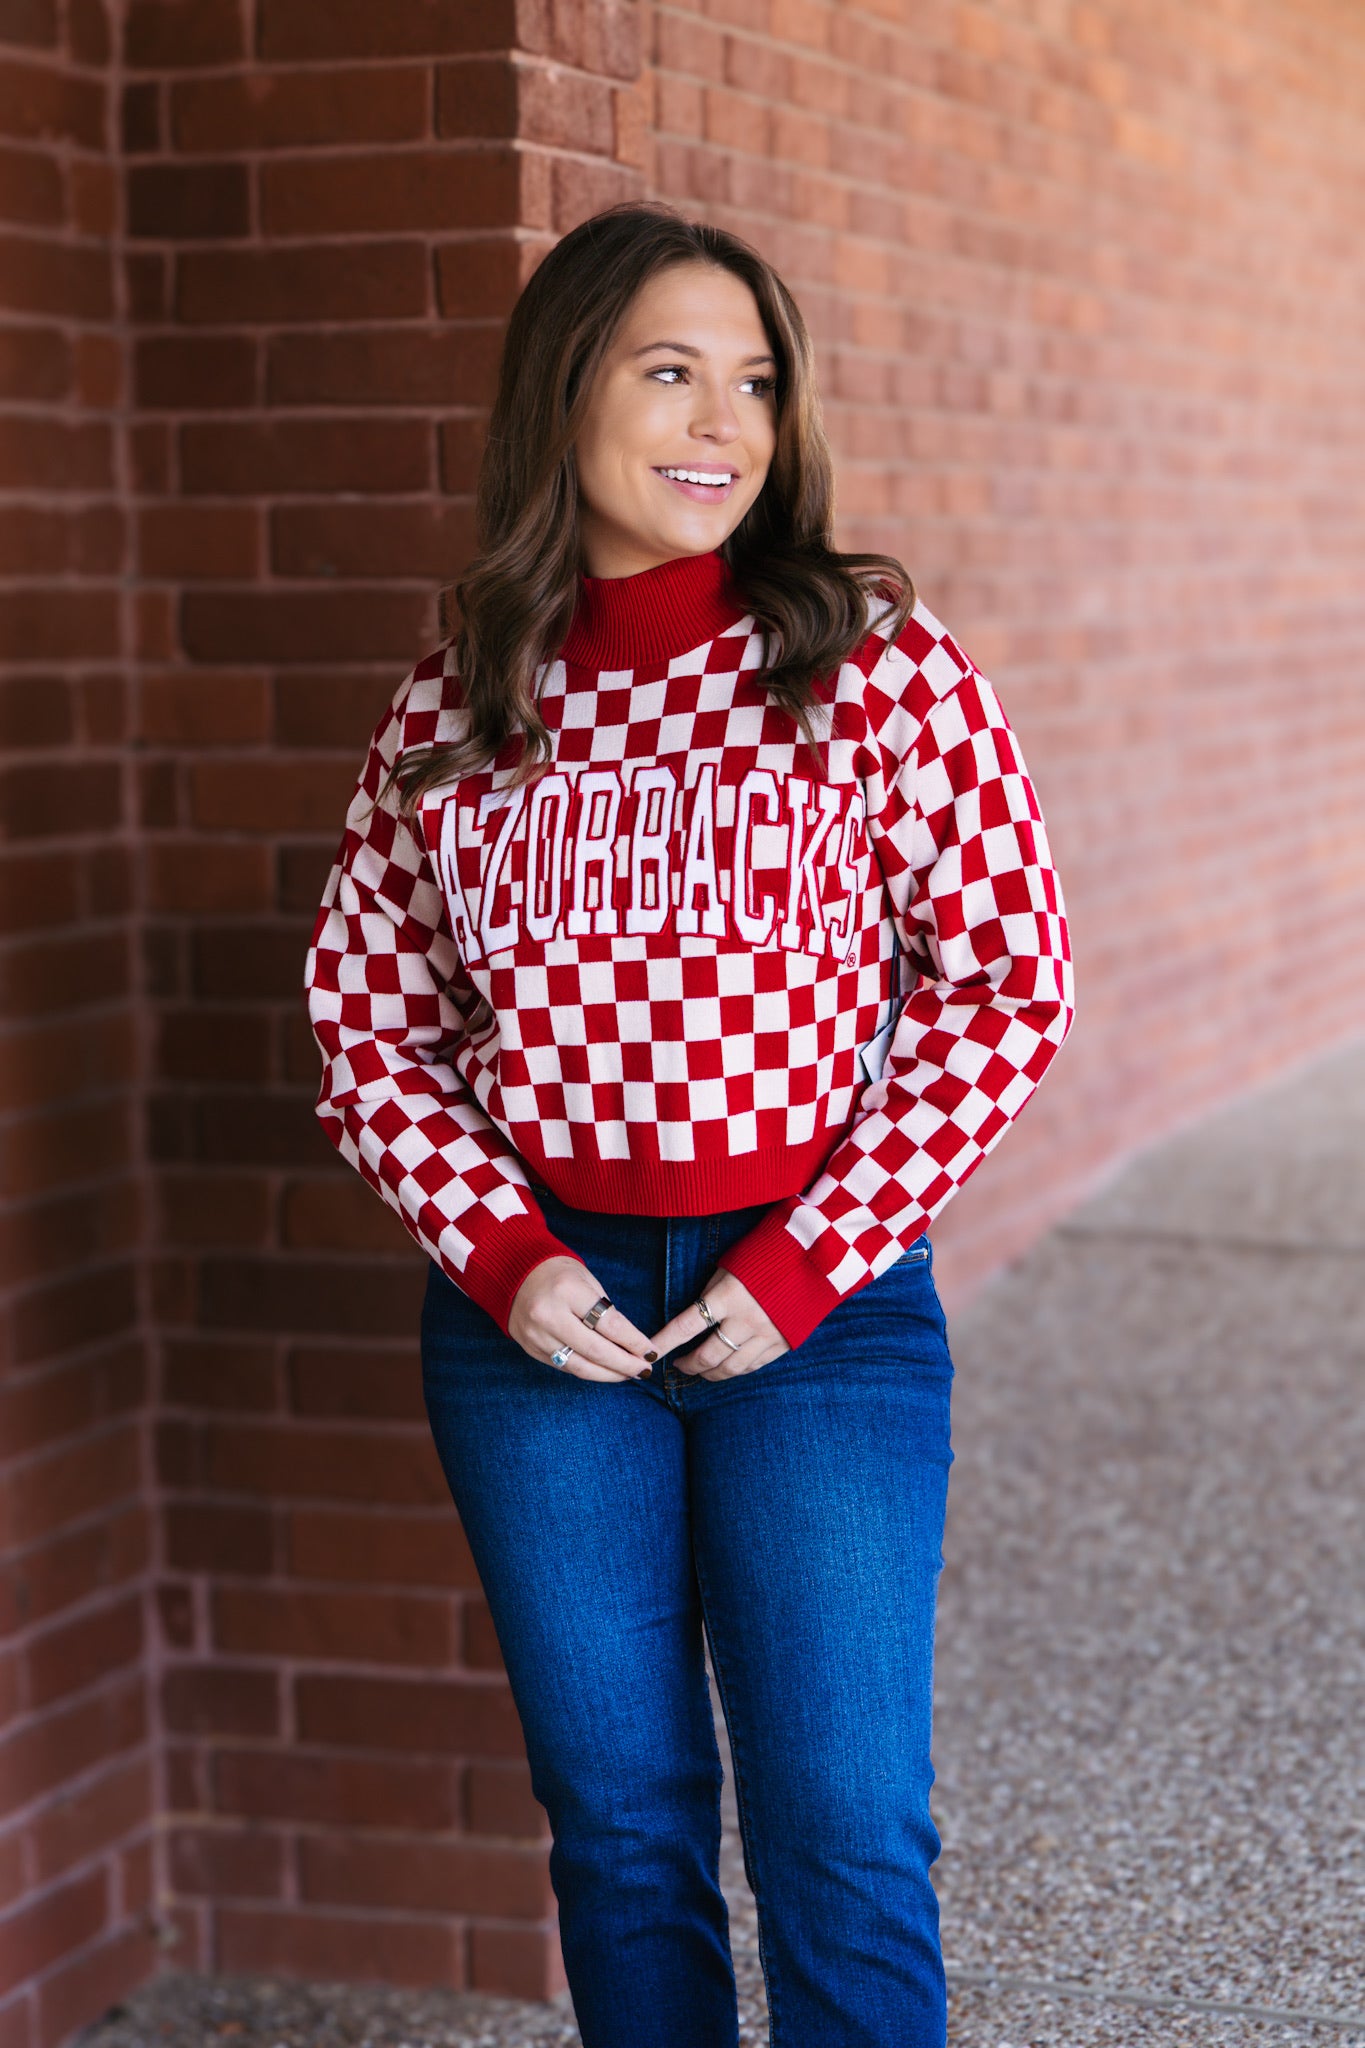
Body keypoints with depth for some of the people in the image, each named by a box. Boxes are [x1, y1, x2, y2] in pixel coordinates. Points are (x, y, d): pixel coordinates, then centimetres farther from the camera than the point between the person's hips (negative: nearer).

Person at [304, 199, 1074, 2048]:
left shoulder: (877, 661, -5)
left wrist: (807, 1267, -10)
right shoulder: (456, 707, 3)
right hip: (535, 1312, 2)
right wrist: (499, 1256, -5)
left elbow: (1008, 981, -4)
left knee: (843, 1839, 1)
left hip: (822, 1310, -2)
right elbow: (365, 1017, 9)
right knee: (618, 1821, 12)